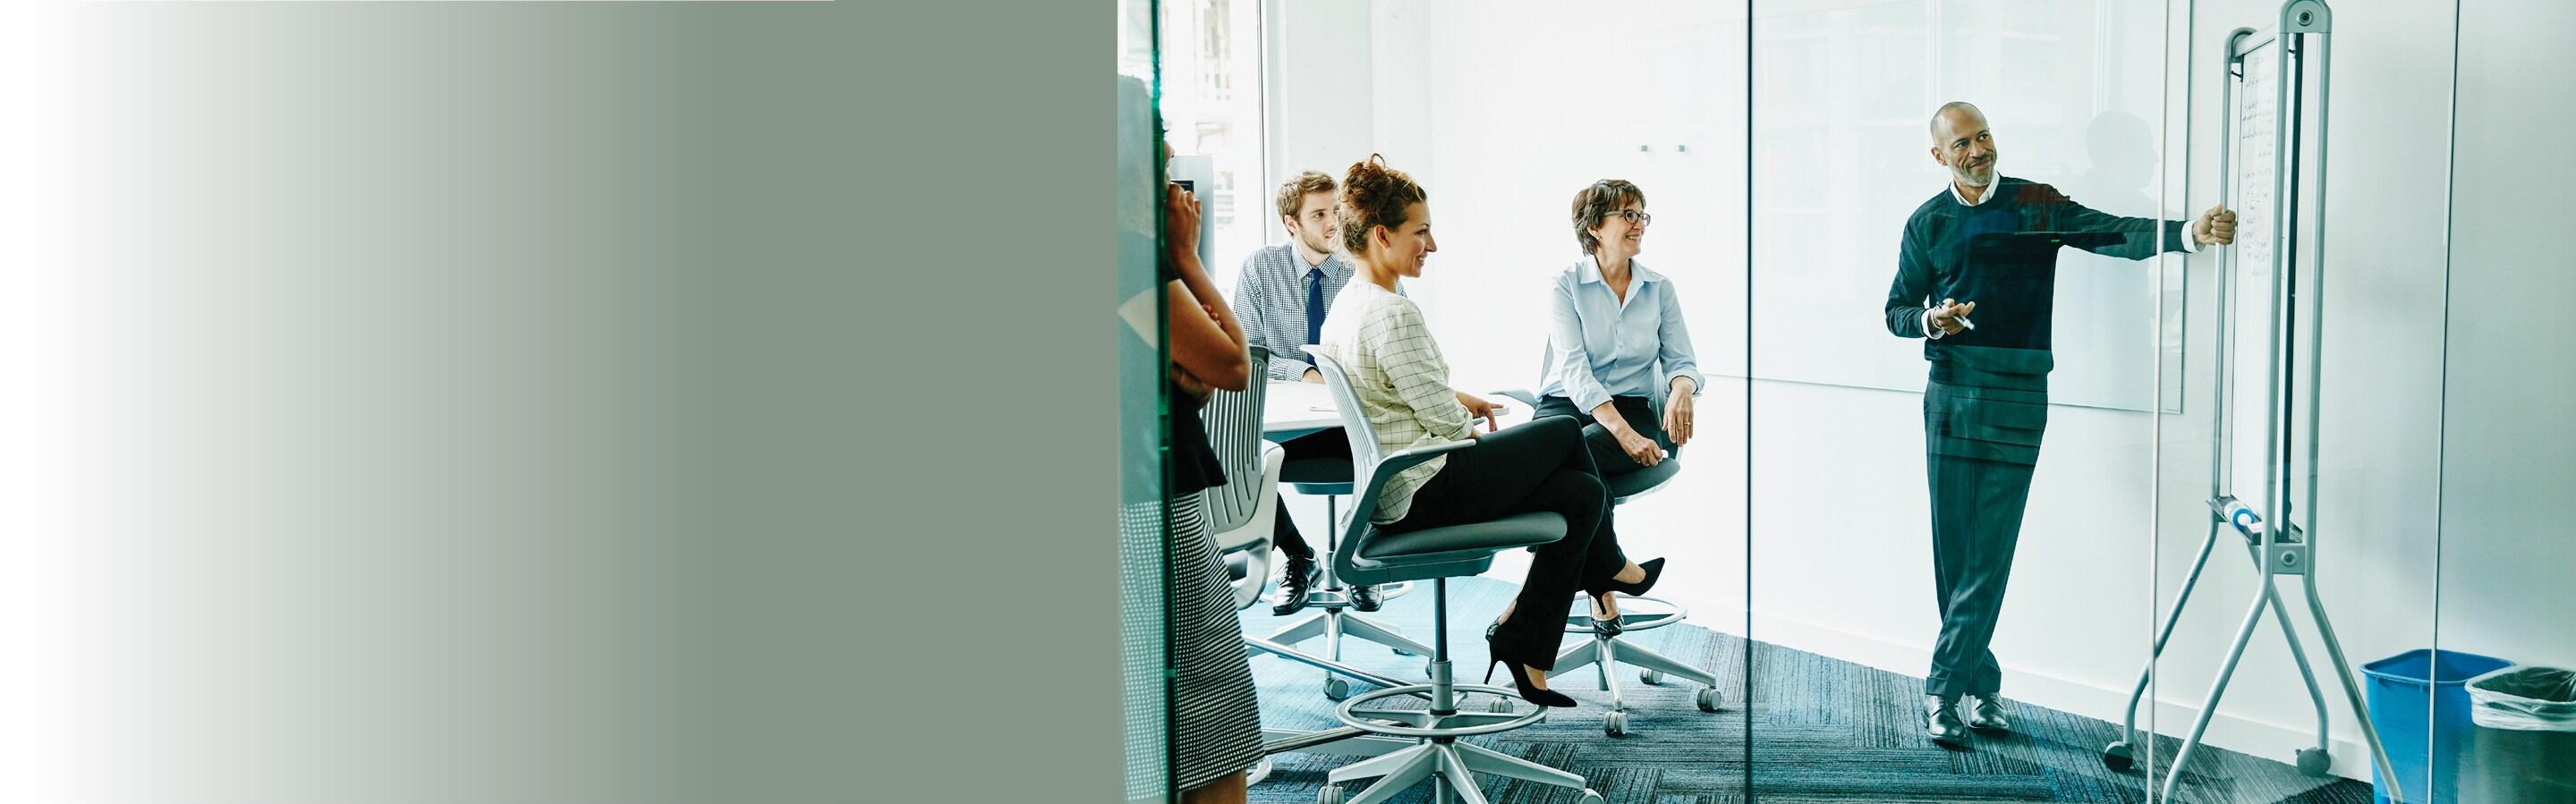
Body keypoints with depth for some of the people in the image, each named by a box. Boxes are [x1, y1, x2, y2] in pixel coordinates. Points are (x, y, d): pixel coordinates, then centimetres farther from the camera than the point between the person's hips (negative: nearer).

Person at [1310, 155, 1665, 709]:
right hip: (1423, 492, -10)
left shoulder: (1346, 301, 10)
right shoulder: (1391, 313, -23)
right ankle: (1608, 567, 25)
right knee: (1564, 433, 6)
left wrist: (1456, 399, 13)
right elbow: (1443, 420, -19)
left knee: (1581, 492, 9)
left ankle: (1524, 649, 15)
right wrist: (1470, 427, 2)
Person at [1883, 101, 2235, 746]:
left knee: (1990, 555, -5)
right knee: (1953, 553, 2)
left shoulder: (2038, 204, 5)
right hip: (1950, 396, 2)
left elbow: (2113, 235, -7)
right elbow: (1896, 311, 14)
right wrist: (1930, 320, -8)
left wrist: (2191, 233, -24)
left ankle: (1943, 690, 1)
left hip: (2018, 399, -1)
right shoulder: (1927, 223, 9)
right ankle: (1982, 685, 14)